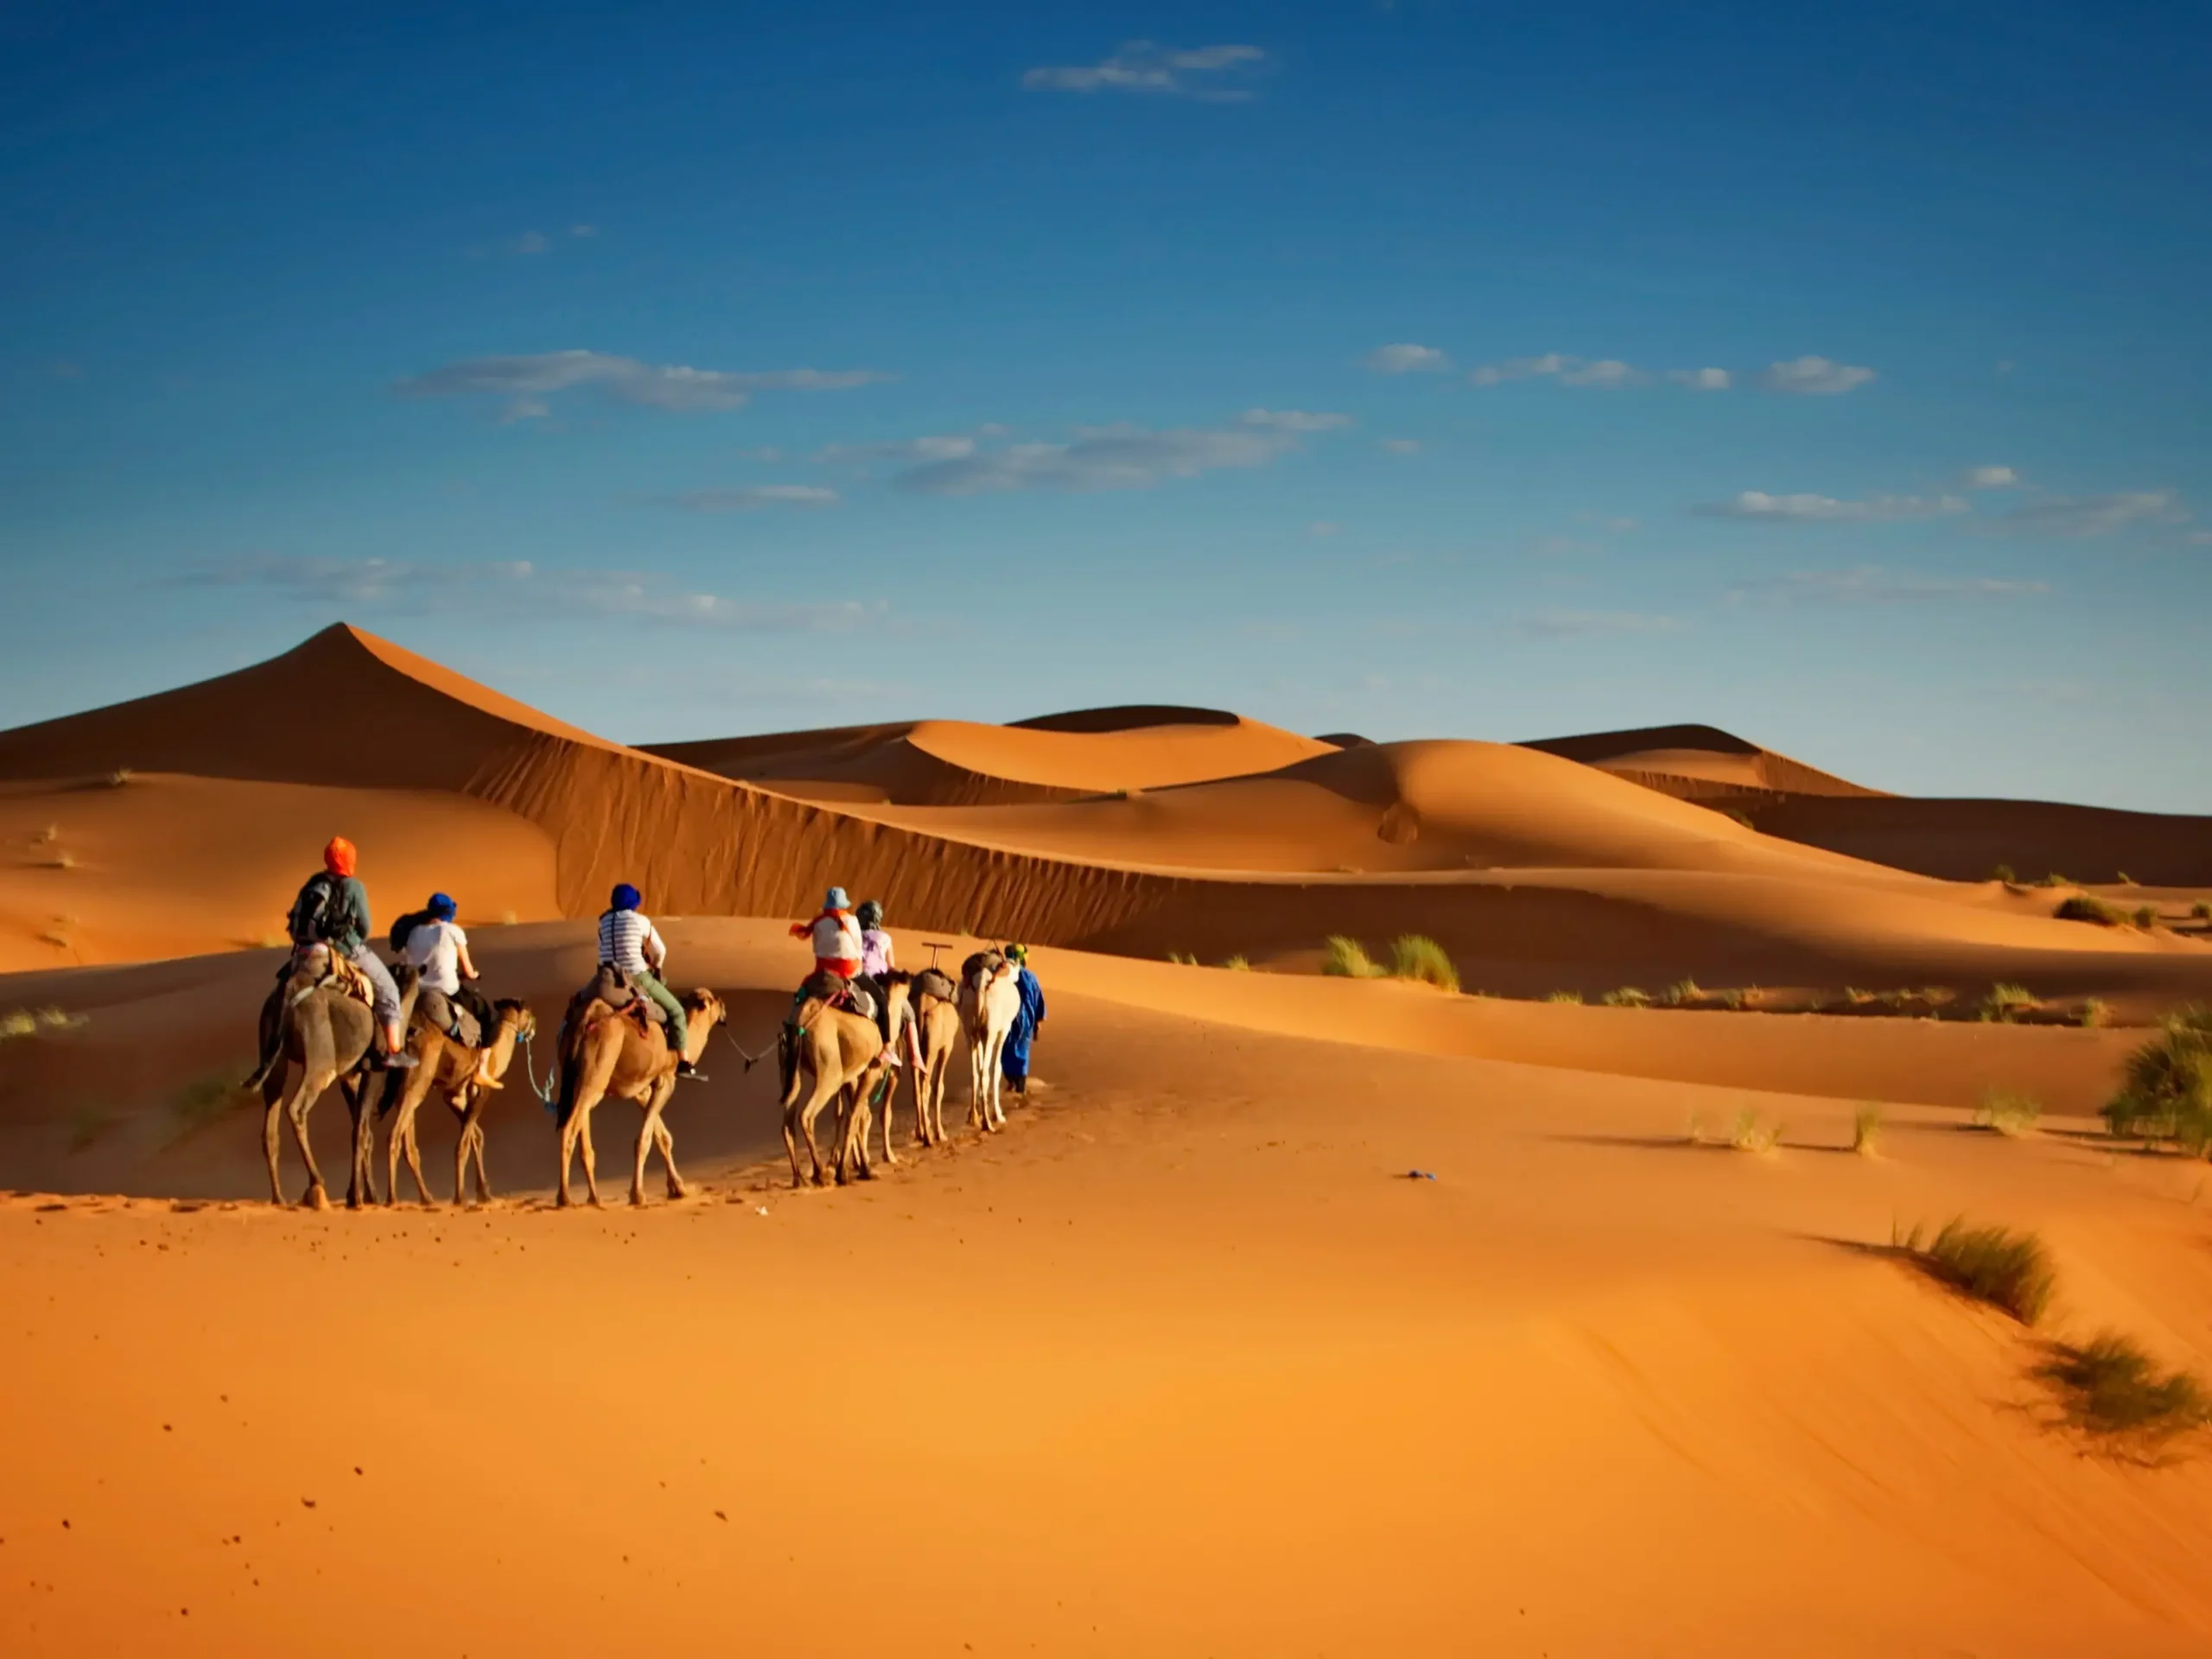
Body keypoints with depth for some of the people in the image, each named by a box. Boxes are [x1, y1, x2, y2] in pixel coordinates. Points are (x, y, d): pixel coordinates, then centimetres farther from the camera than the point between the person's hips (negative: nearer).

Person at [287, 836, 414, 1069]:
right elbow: (364, 927, -7)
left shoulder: (313, 884, 9)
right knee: (387, 989, 6)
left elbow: (298, 919, 9)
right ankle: (394, 1051, 0)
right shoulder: (353, 887, -9)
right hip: (345, 949, -6)